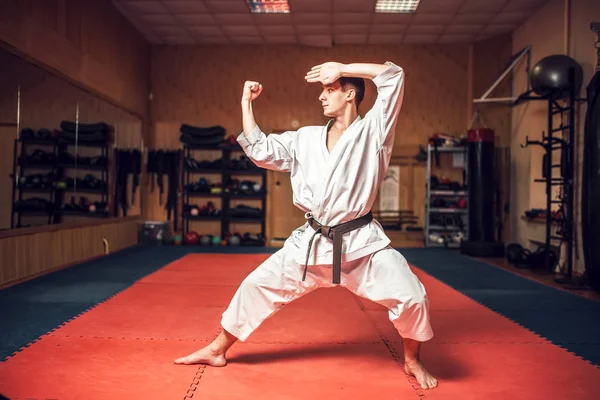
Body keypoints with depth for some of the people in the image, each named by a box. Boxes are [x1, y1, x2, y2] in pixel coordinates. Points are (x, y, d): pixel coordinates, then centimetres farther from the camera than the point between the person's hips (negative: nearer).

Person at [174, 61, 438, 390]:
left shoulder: (373, 129, -3)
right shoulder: (306, 139, 9)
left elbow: (393, 76, -10)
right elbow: (260, 151, 9)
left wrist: (341, 68, -9)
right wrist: (246, 104, 10)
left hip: (361, 242, -3)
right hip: (312, 243, 4)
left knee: (410, 295, -15)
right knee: (257, 285, 7)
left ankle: (412, 361, 17)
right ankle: (217, 350, 27)